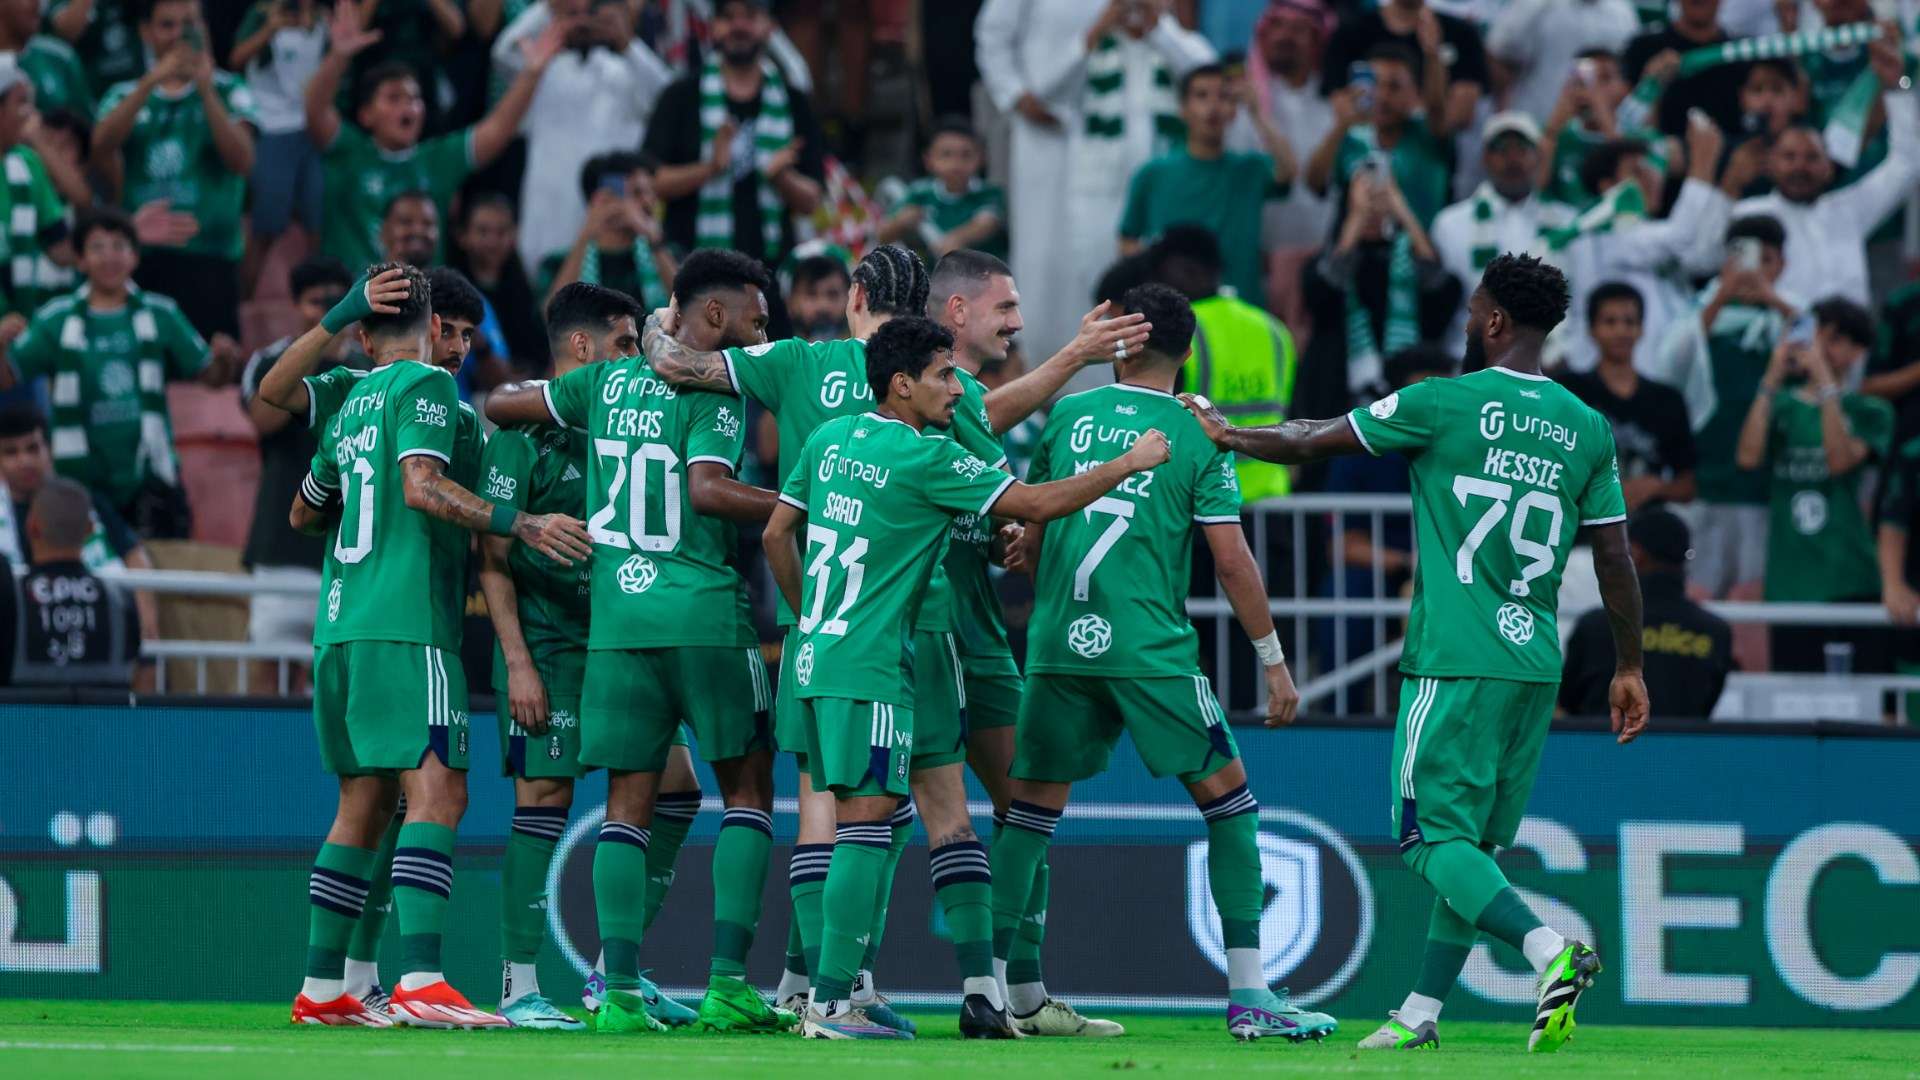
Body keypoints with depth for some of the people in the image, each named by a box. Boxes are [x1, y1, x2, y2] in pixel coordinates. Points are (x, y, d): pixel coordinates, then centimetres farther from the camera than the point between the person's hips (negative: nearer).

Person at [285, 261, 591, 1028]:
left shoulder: (353, 404, 19)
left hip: (340, 627, 8)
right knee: (436, 791, -14)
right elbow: (424, 485, -18)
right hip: (406, 625, -8)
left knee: (364, 801, 13)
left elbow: (303, 512, 31)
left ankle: (321, 987, 14)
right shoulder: (424, 387, -3)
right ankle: (420, 981, -27)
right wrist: (522, 526, -21)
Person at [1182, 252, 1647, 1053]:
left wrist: (1226, 436, 22)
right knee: (1473, 844, 12)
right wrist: (1628, 669, 18)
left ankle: (1549, 949, -26)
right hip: (1536, 664, 6)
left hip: (1456, 658, -6)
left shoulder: (1443, 404, -5)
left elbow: (1312, 445, 5)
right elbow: (1615, 558, 9)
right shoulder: (1587, 429, 7)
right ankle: (1421, 1015, 13)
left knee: (1435, 835, -5)